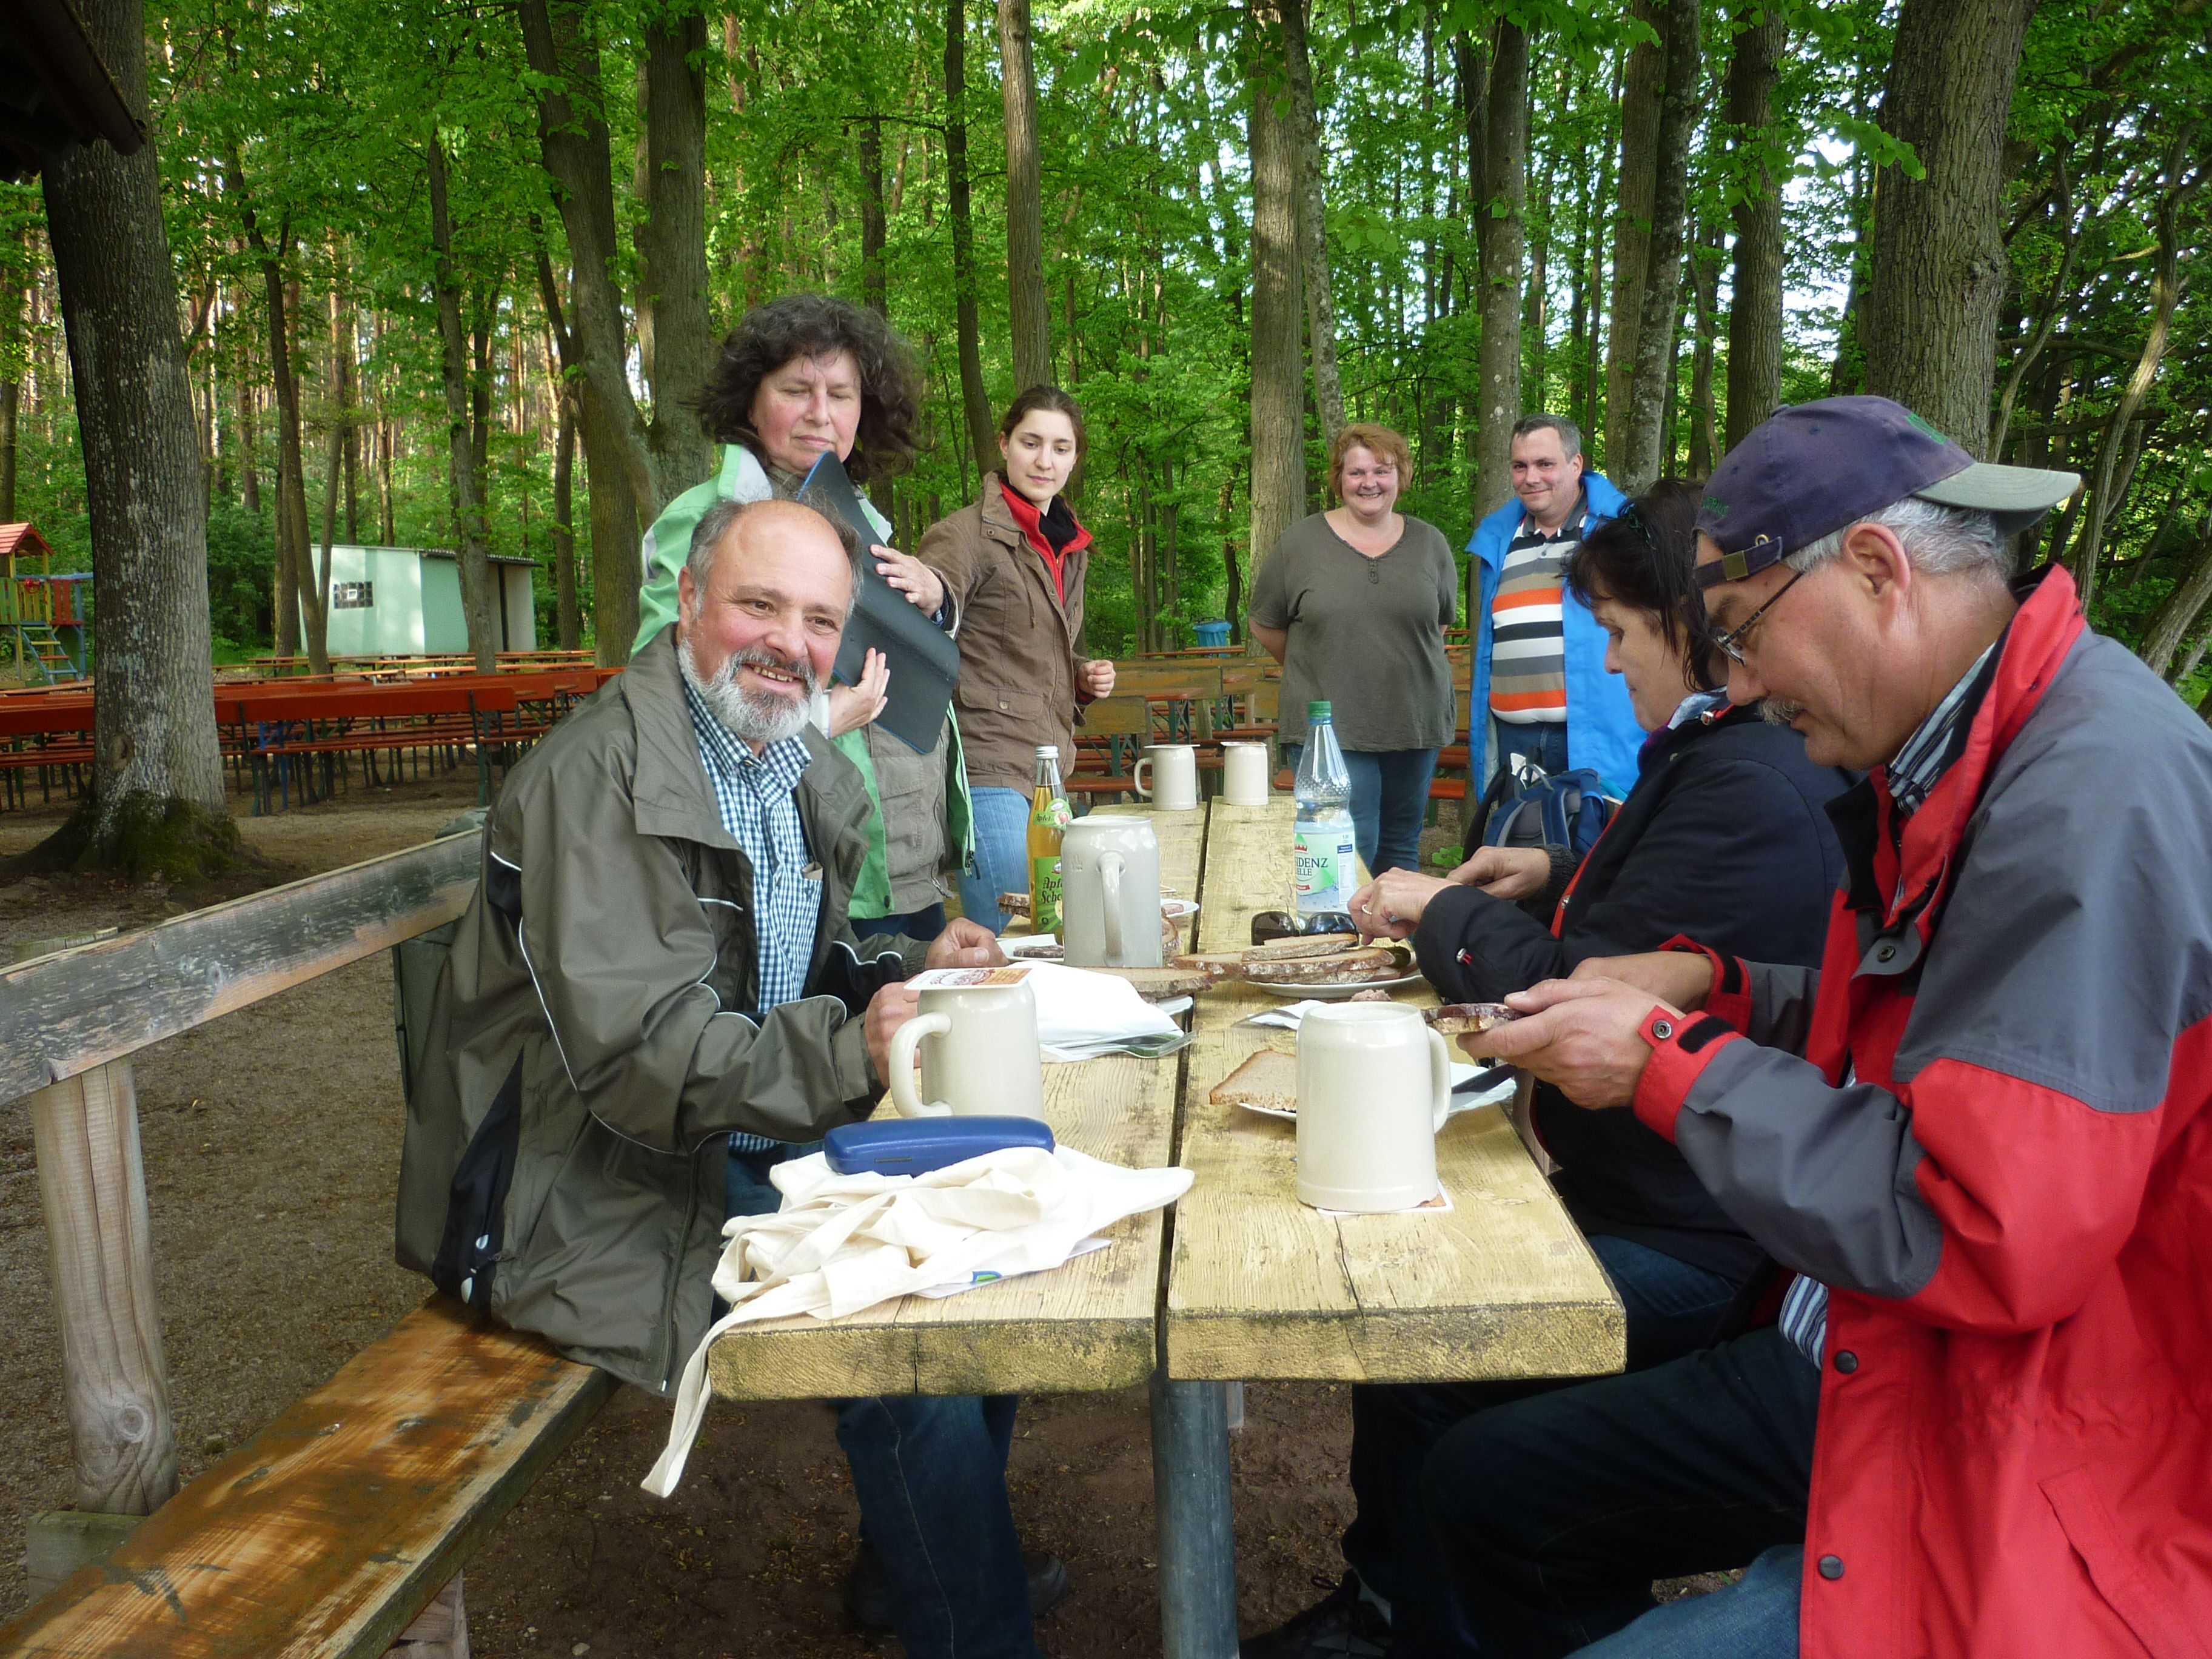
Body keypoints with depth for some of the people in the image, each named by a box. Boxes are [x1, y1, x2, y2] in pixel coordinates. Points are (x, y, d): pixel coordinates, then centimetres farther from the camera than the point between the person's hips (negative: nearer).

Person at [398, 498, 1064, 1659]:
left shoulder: (805, 772, 9)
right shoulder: (601, 776, -20)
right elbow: (638, 1055, -27)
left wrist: (904, 969, -1)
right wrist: (849, 1054, -36)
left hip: (752, 1145, 9)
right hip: (609, 1196, -9)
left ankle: (915, 1557, 27)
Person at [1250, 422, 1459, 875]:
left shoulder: (1430, 544, 7)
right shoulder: (1301, 543, -1)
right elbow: (1266, 626, 6)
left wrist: (1402, 666, 9)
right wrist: (1318, 672, 8)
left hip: (1414, 723, 3)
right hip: (1327, 730, -3)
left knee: (1402, 850, 13)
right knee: (1351, 853, -7)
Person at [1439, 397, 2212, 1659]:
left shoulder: (2096, 791, -26)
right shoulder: (1956, 758, 5)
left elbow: (1988, 1238, -29)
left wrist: (1668, 1064, -19)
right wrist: (1711, 989, 4)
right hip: (1859, 1366, 9)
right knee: (1488, 1489, 12)